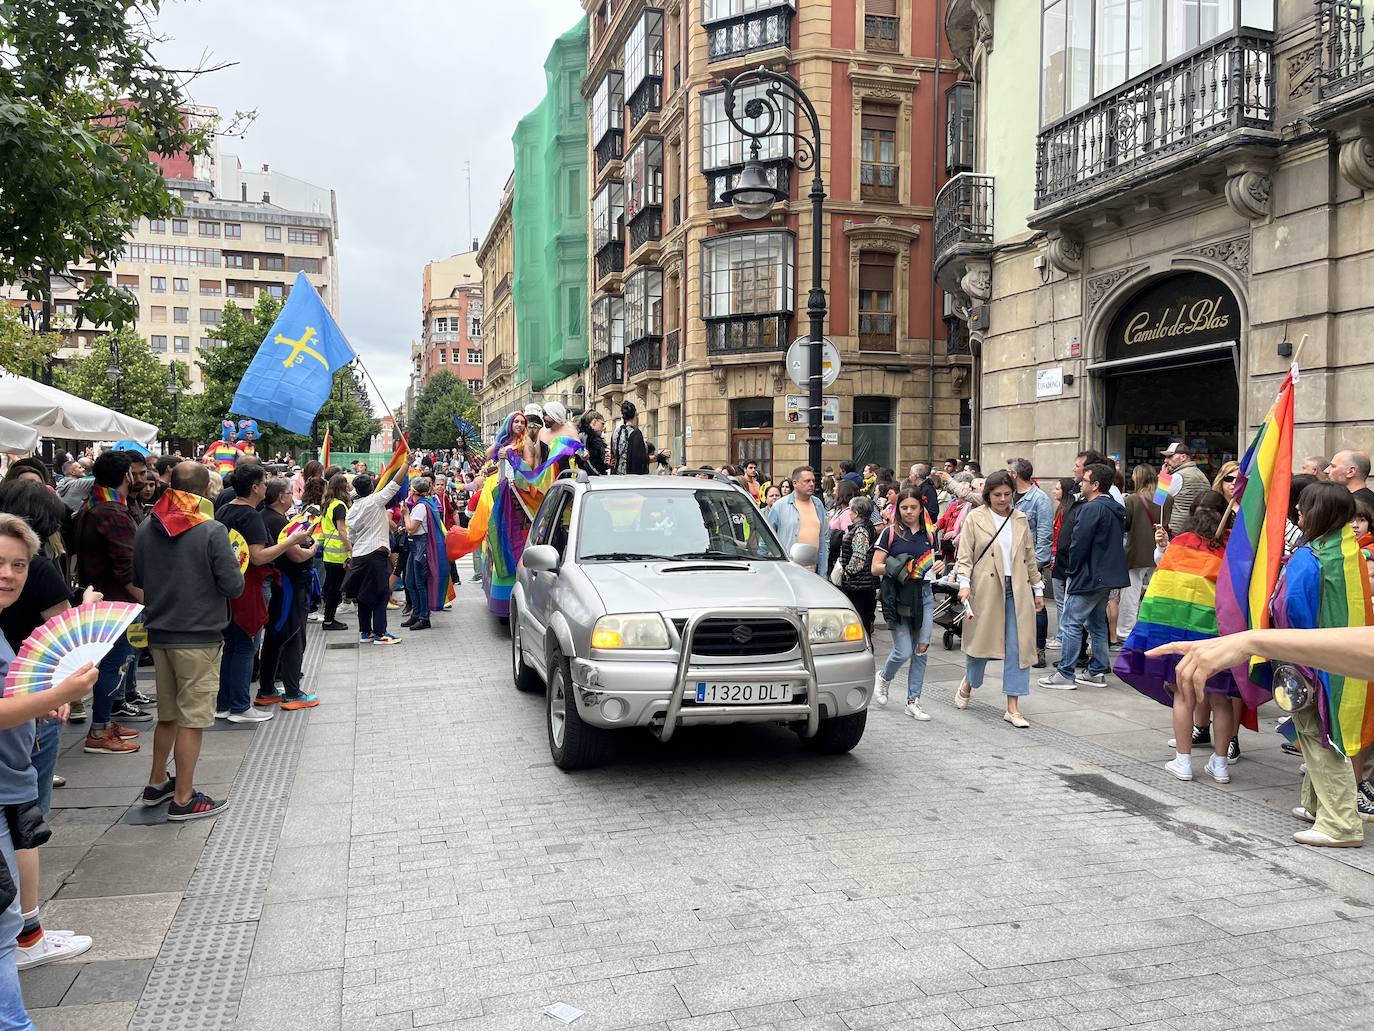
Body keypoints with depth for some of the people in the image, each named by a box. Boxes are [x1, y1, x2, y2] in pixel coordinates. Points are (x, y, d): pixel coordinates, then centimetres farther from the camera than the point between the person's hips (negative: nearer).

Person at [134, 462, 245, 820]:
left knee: (167, 714, 21)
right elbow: (234, 586, -16)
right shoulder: (212, 531, -16)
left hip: (158, 633, 6)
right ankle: (183, 799, 9)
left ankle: (157, 784, 33)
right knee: (191, 719, 2)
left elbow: (138, 579, 15)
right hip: (199, 637, -6)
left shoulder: (146, 530, 3)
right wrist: (235, 562, 3)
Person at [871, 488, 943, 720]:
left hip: (924, 594, 4)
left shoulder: (928, 535, 12)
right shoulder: (890, 533, -2)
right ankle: (883, 677, 25)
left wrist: (938, 567, 0)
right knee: (904, 651, -7)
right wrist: (897, 568, -19)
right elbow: (875, 568, -5)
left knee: (921, 650, 1)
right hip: (898, 596, -4)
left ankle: (913, 701, 11)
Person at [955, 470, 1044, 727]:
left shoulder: (1021, 519, 10)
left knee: (1017, 646, -1)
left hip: (1017, 590, 3)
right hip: (986, 590, -3)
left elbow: (1030, 557, 15)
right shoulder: (975, 519, -1)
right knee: (981, 640, 7)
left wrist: (1038, 589, 15)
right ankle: (968, 684, 37)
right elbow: (965, 556, -3)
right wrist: (964, 584, -17)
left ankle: (1013, 707, 4)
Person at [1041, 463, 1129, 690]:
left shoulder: (1091, 509, -16)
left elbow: (1079, 544, -19)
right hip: (1108, 578, 10)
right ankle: (1097, 672, 20)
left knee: (1072, 623, -5)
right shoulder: (1116, 510, 13)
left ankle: (1065, 674, -4)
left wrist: (1072, 570, -6)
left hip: (1089, 576, -10)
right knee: (1097, 624, 16)